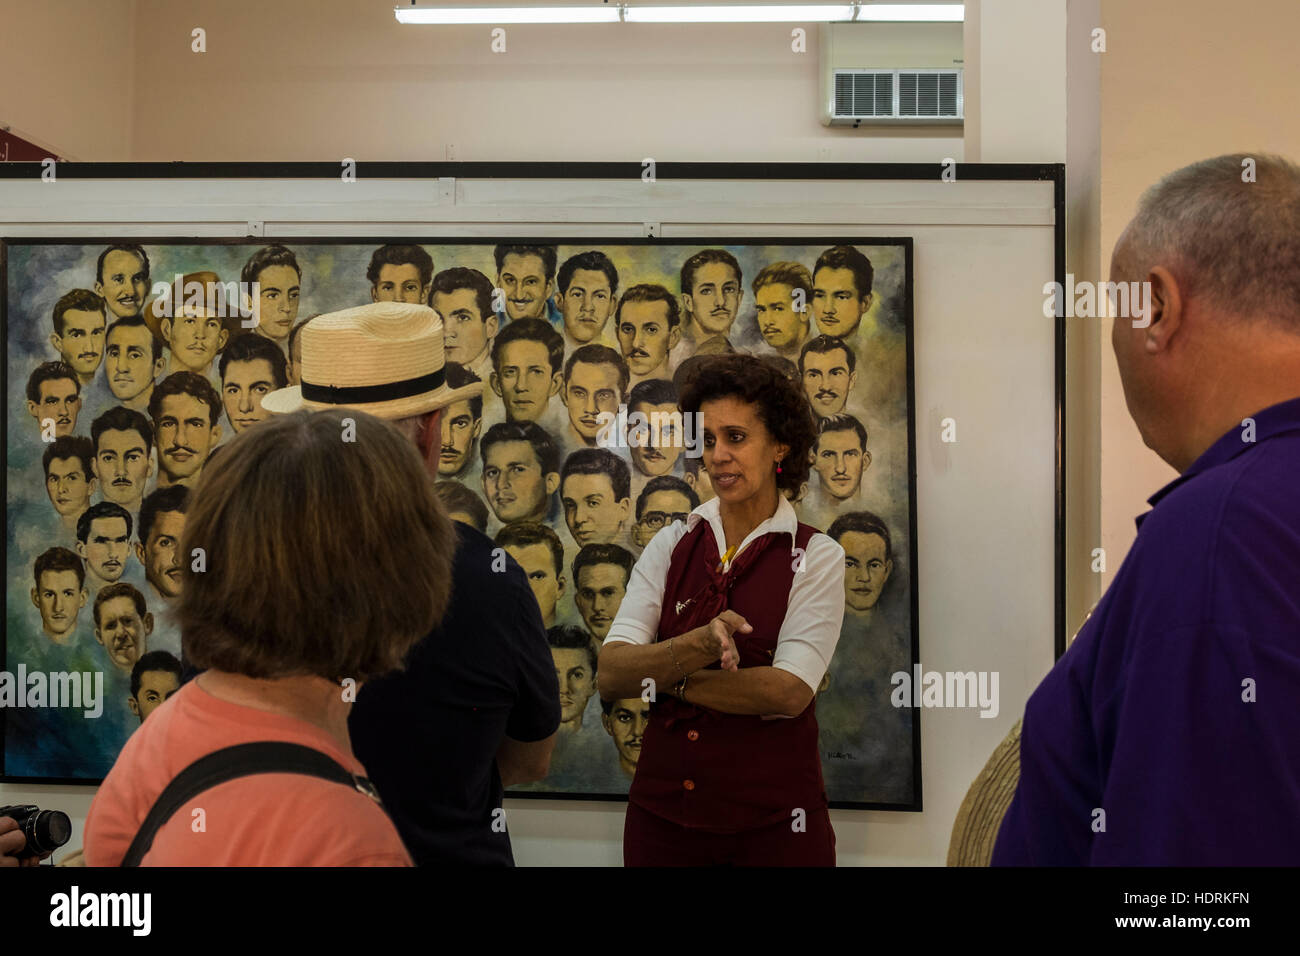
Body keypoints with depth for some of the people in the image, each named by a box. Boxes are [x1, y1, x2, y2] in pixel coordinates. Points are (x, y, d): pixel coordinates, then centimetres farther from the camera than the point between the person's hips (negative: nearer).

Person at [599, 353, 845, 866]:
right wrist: (696, 646, -26)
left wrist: (666, 679, -11)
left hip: (772, 820, -3)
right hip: (661, 809, 3)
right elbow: (610, 676, -9)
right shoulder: (671, 545, 3)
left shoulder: (815, 556, -5)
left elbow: (788, 692, -18)